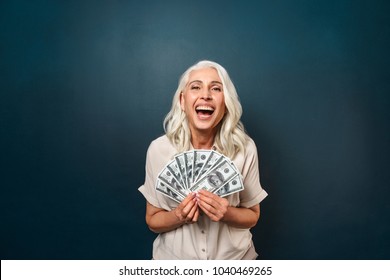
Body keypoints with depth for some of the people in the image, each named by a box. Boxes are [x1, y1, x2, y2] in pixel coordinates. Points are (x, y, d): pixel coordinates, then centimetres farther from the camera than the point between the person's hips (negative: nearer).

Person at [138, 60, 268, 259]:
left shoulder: (245, 148, -15)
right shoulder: (159, 149, -15)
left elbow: (252, 216, -4)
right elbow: (152, 220, -6)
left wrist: (227, 213, -23)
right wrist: (178, 216, -25)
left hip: (234, 258, 0)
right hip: (175, 258, 0)